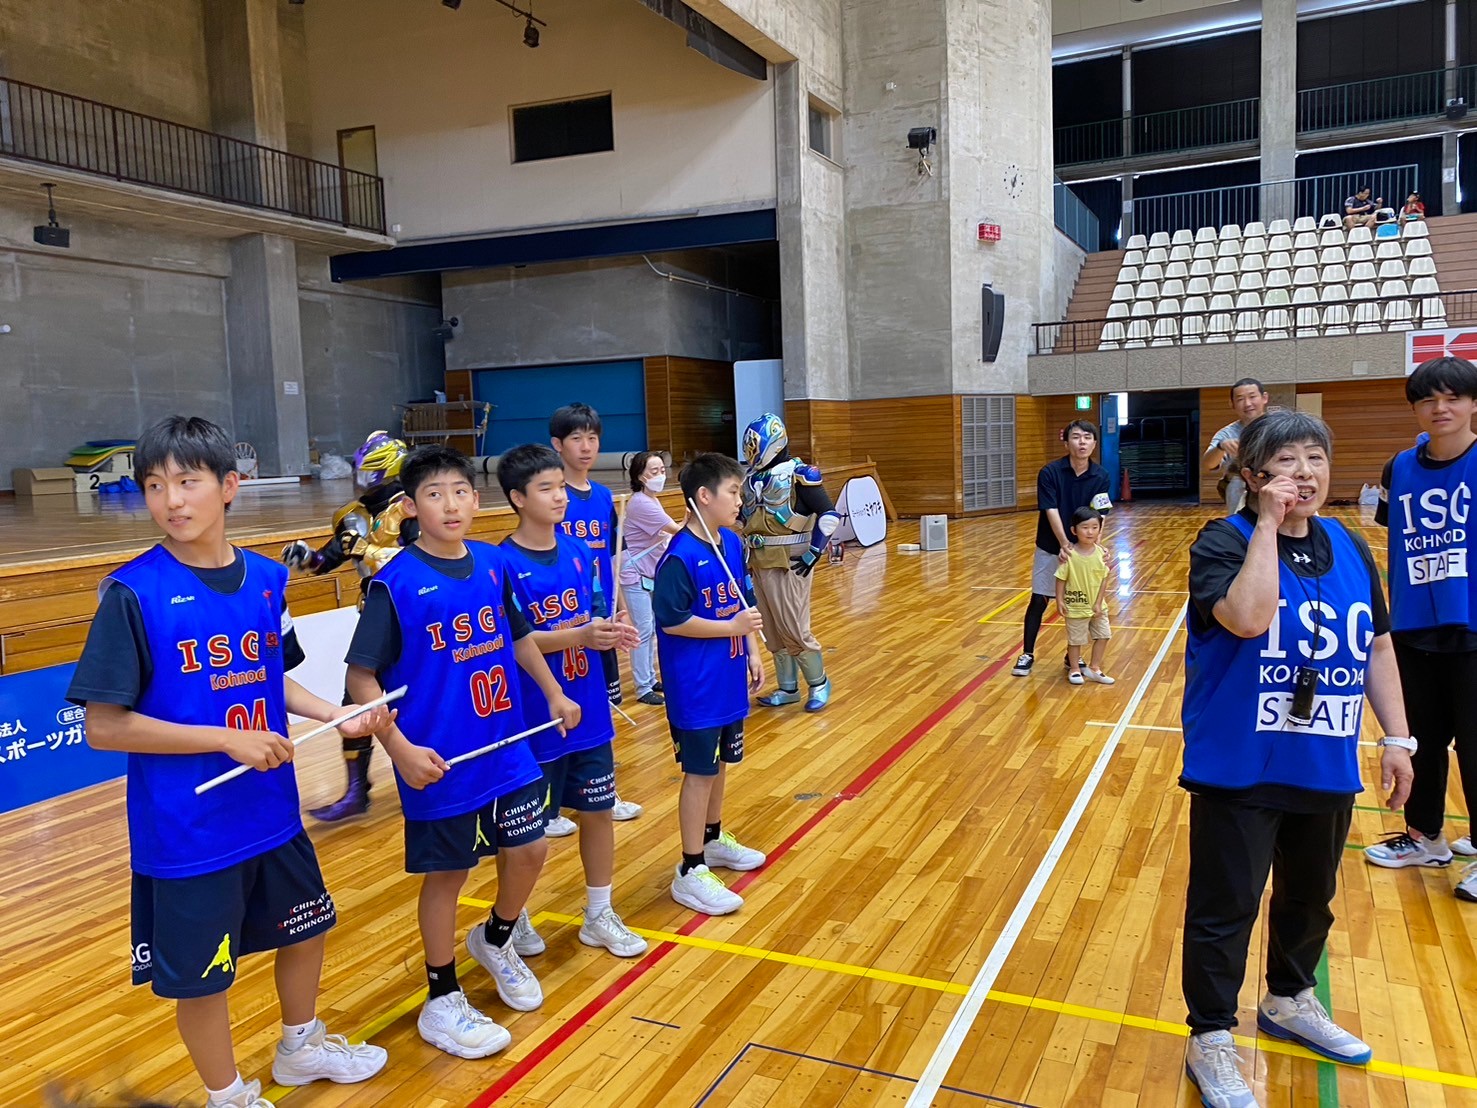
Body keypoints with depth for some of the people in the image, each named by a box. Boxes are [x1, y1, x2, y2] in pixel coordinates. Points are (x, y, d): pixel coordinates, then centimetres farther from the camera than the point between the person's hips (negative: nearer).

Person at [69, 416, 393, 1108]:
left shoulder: (265, 579, -2)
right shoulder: (134, 593, -17)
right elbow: (104, 726, -16)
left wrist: (337, 715, -4)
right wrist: (228, 739, -21)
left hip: (273, 812, 6)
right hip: (186, 830, -5)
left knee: (304, 929, 23)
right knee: (201, 973, 11)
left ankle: (301, 1047, 50)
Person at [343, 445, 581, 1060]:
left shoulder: (494, 564, 0)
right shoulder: (396, 583, -16)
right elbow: (361, 676, -15)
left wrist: (555, 694, 18)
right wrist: (401, 749, -21)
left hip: (507, 749, 5)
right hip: (440, 765, -5)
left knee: (529, 851, 14)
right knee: (447, 873, 9)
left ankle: (495, 941, 45)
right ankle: (442, 1002, 30)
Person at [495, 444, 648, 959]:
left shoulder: (577, 552, 3)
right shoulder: (504, 564, -15)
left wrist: (610, 629, -10)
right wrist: (580, 636, -28)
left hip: (588, 710, 6)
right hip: (534, 716, -5)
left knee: (598, 811, 14)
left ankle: (599, 915, 31)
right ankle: (513, 917, 33)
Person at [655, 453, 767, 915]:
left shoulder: (732, 544, 4)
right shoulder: (680, 557, -20)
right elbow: (671, 620, -22)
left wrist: (752, 651, 10)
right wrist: (731, 627, -19)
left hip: (729, 679, 8)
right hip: (695, 686, -8)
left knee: (720, 763, 20)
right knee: (699, 771, 1)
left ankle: (713, 839, 40)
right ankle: (691, 871, 13)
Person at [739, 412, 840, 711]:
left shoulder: (799, 474, -11)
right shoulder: (751, 478, 9)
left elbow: (829, 515, -13)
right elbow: (743, 517, 24)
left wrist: (814, 552, -14)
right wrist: (744, 549, 16)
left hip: (789, 563, -7)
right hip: (759, 564, 7)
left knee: (794, 630, -6)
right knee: (772, 631, 11)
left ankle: (818, 684, 14)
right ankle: (788, 688, 24)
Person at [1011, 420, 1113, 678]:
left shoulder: (1101, 477, -8)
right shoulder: (1049, 472, -16)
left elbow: (1098, 516, -11)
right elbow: (1052, 512, -21)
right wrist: (1065, 545, -32)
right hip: (1050, 548, -2)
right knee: (1039, 601, 0)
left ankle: (1073, 656, 23)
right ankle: (1027, 654, 14)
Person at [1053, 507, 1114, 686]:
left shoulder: (1101, 553, -8)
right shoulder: (1069, 554, -18)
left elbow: (1104, 579, -4)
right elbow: (1061, 579, -11)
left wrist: (1099, 603, -8)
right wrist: (1059, 601, -13)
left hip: (1097, 606, 4)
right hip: (1076, 606, -4)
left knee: (1103, 636, 12)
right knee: (1075, 639, 9)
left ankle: (1094, 669, 28)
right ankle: (1074, 669, 28)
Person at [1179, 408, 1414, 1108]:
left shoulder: (1349, 549, 5)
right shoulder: (1224, 542, -13)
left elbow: (1377, 645, 12)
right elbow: (1247, 617, -32)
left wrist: (1397, 738, 10)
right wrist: (1269, 523, -26)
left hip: (1327, 768, 6)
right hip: (1238, 768, -6)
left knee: (1310, 896, 22)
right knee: (1225, 907, 3)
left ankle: (1289, 1002, 46)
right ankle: (1210, 1041, 21)